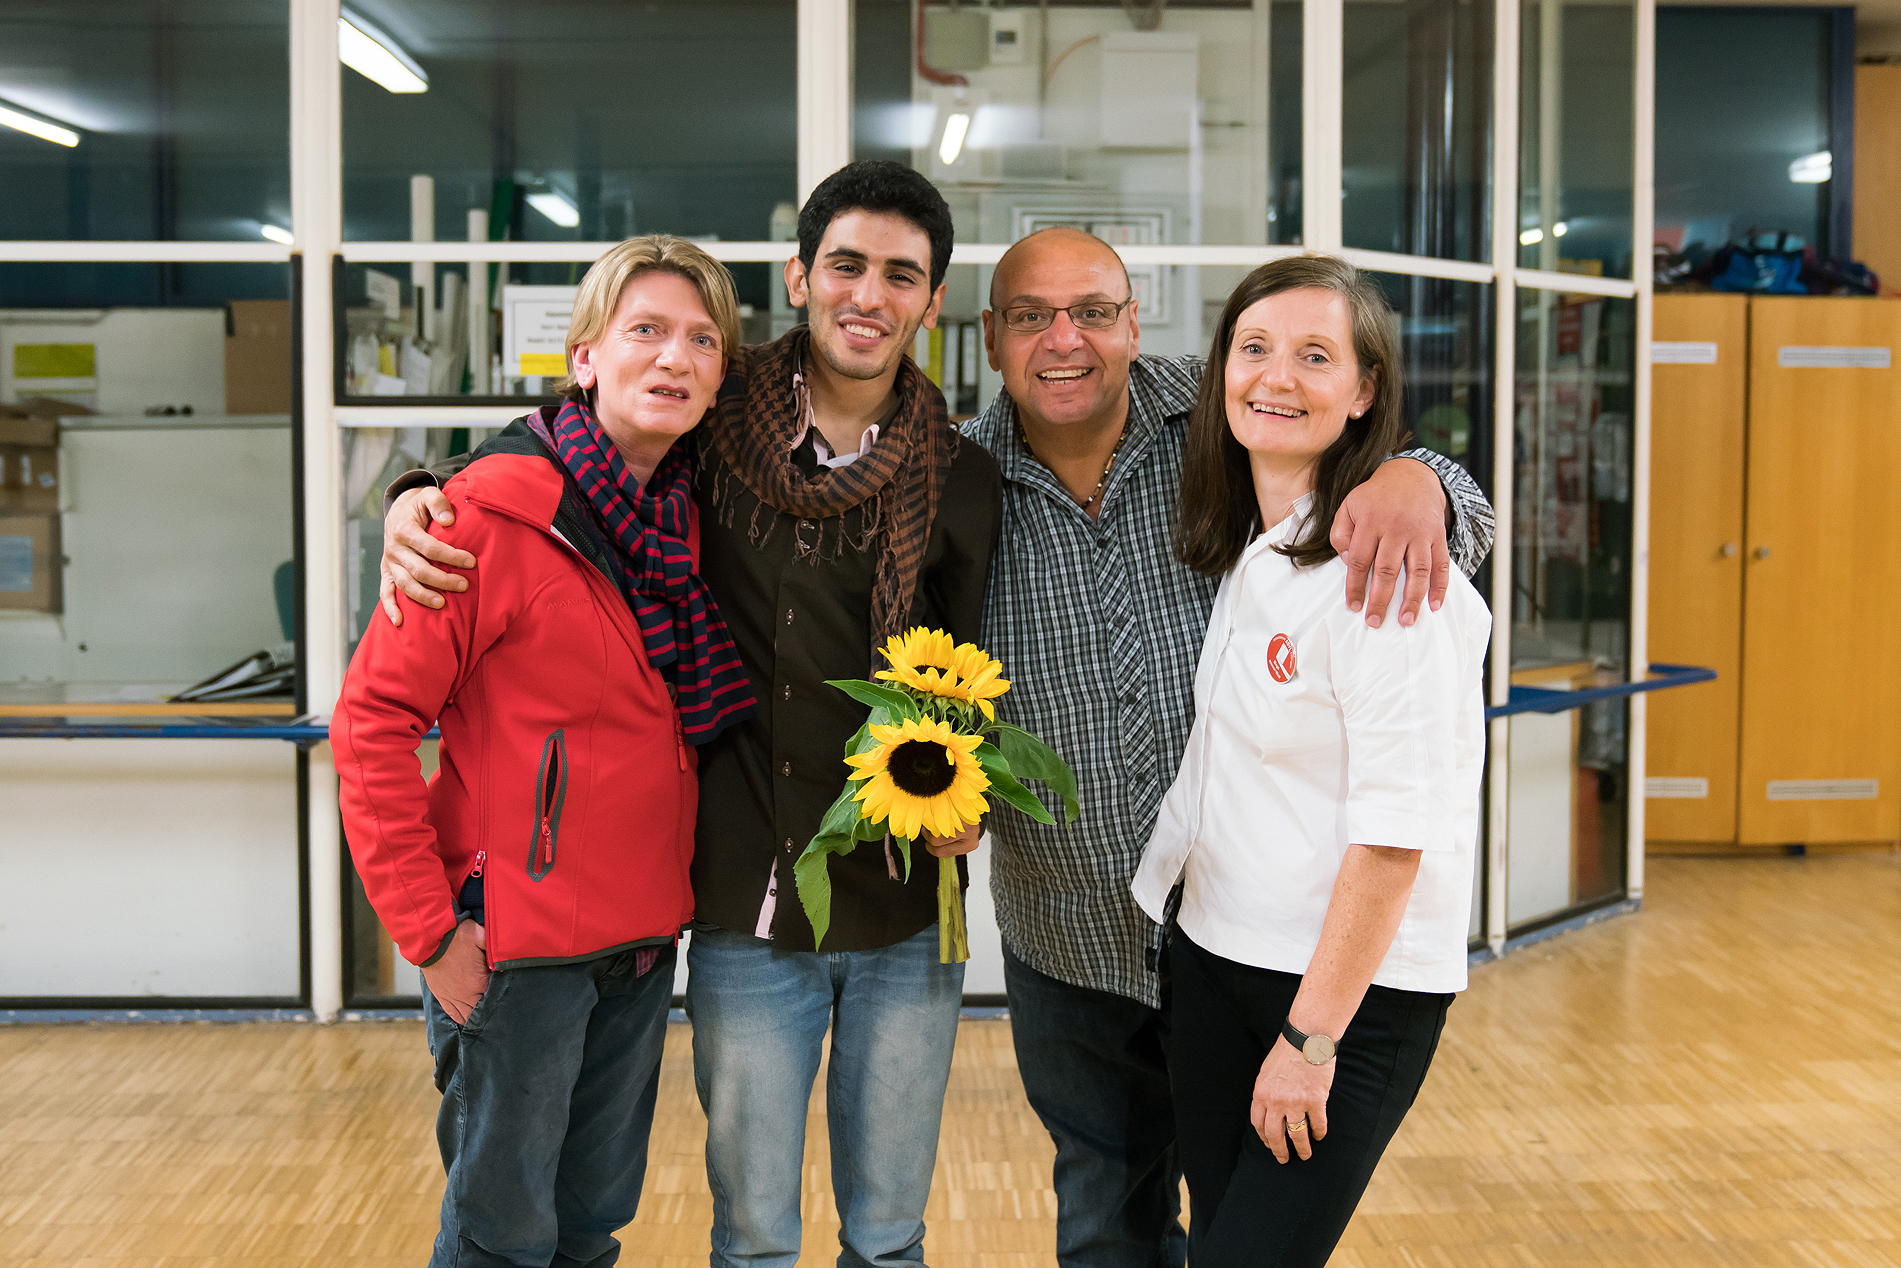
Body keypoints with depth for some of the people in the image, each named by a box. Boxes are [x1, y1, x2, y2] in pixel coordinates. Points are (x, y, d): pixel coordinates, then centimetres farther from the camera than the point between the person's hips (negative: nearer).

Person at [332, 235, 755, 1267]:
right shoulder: (496, 514, -16)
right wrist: (428, 929, -16)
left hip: (642, 937, 6)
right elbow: (371, 719, -16)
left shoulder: (685, 515, 5)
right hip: (517, 943, -6)